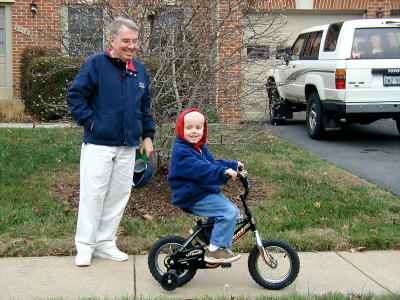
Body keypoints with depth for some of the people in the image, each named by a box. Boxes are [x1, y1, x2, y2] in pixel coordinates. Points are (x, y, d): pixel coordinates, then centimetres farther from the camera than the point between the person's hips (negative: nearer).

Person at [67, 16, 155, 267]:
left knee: (119, 195, 9)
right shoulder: (96, 64, -6)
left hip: (128, 146, 6)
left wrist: (148, 135, 15)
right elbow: (75, 95, -5)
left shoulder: (140, 70, 12)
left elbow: (145, 106, 20)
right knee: (93, 194, -3)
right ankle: (84, 246, 9)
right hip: (98, 145, -5)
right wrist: (89, 121, -11)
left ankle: (105, 244, 21)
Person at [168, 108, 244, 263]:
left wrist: (233, 165, 20)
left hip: (207, 191, 10)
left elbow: (213, 163, 28)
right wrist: (223, 173, -40)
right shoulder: (181, 151, -18)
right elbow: (200, 170, -31)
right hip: (193, 198, -10)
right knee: (229, 212, -20)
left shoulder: (201, 147, 15)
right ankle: (215, 249, -12)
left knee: (232, 209, 13)